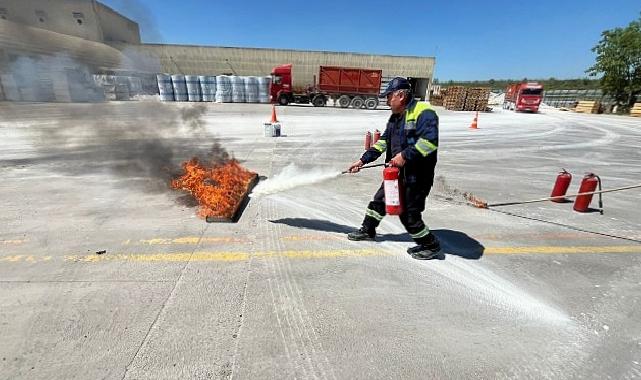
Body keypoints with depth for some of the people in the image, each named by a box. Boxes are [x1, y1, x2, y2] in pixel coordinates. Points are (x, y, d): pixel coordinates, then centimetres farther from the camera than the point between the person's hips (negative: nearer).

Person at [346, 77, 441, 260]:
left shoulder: (424, 112, -15)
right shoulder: (395, 116, 13)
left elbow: (430, 141, -27)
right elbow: (383, 141, 16)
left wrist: (406, 155, -27)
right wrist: (363, 160, 11)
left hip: (417, 175, -9)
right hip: (397, 172, 9)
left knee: (409, 214, -3)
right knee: (380, 200, 18)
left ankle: (431, 246, 20)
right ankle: (367, 231, 39)